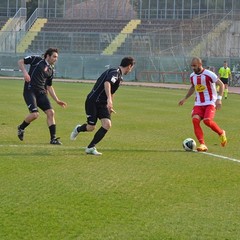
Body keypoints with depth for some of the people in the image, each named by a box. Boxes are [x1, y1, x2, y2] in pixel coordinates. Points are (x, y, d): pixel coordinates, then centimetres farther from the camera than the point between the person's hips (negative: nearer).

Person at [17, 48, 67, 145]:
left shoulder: (50, 70, 18)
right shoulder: (37, 60, 1)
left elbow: (49, 87, 25)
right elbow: (20, 62, 2)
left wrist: (57, 100, 18)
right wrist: (25, 72, -16)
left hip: (41, 92, 7)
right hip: (30, 90, -7)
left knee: (50, 112, -7)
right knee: (34, 114, -19)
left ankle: (53, 138, -1)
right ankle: (21, 128, 11)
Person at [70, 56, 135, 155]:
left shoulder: (119, 76, 15)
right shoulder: (115, 72, -16)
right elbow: (107, 83, -37)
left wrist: (110, 106, 36)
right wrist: (109, 99, -50)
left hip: (103, 103, 9)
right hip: (93, 101, -9)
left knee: (107, 124, -11)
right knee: (91, 127, -4)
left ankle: (91, 147, -2)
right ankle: (78, 129, 32)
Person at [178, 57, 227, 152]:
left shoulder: (209, 74, -11)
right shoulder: (192, 76, 10)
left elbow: (221, 85, -9)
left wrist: (219, 98, -18)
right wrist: (185, 99, 30)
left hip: (210, 103, -6)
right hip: (198, 104, 6)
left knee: (207, 120, -27)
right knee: (195, 120, -20)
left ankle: (221, 133, 3)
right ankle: (202, 144, -20)